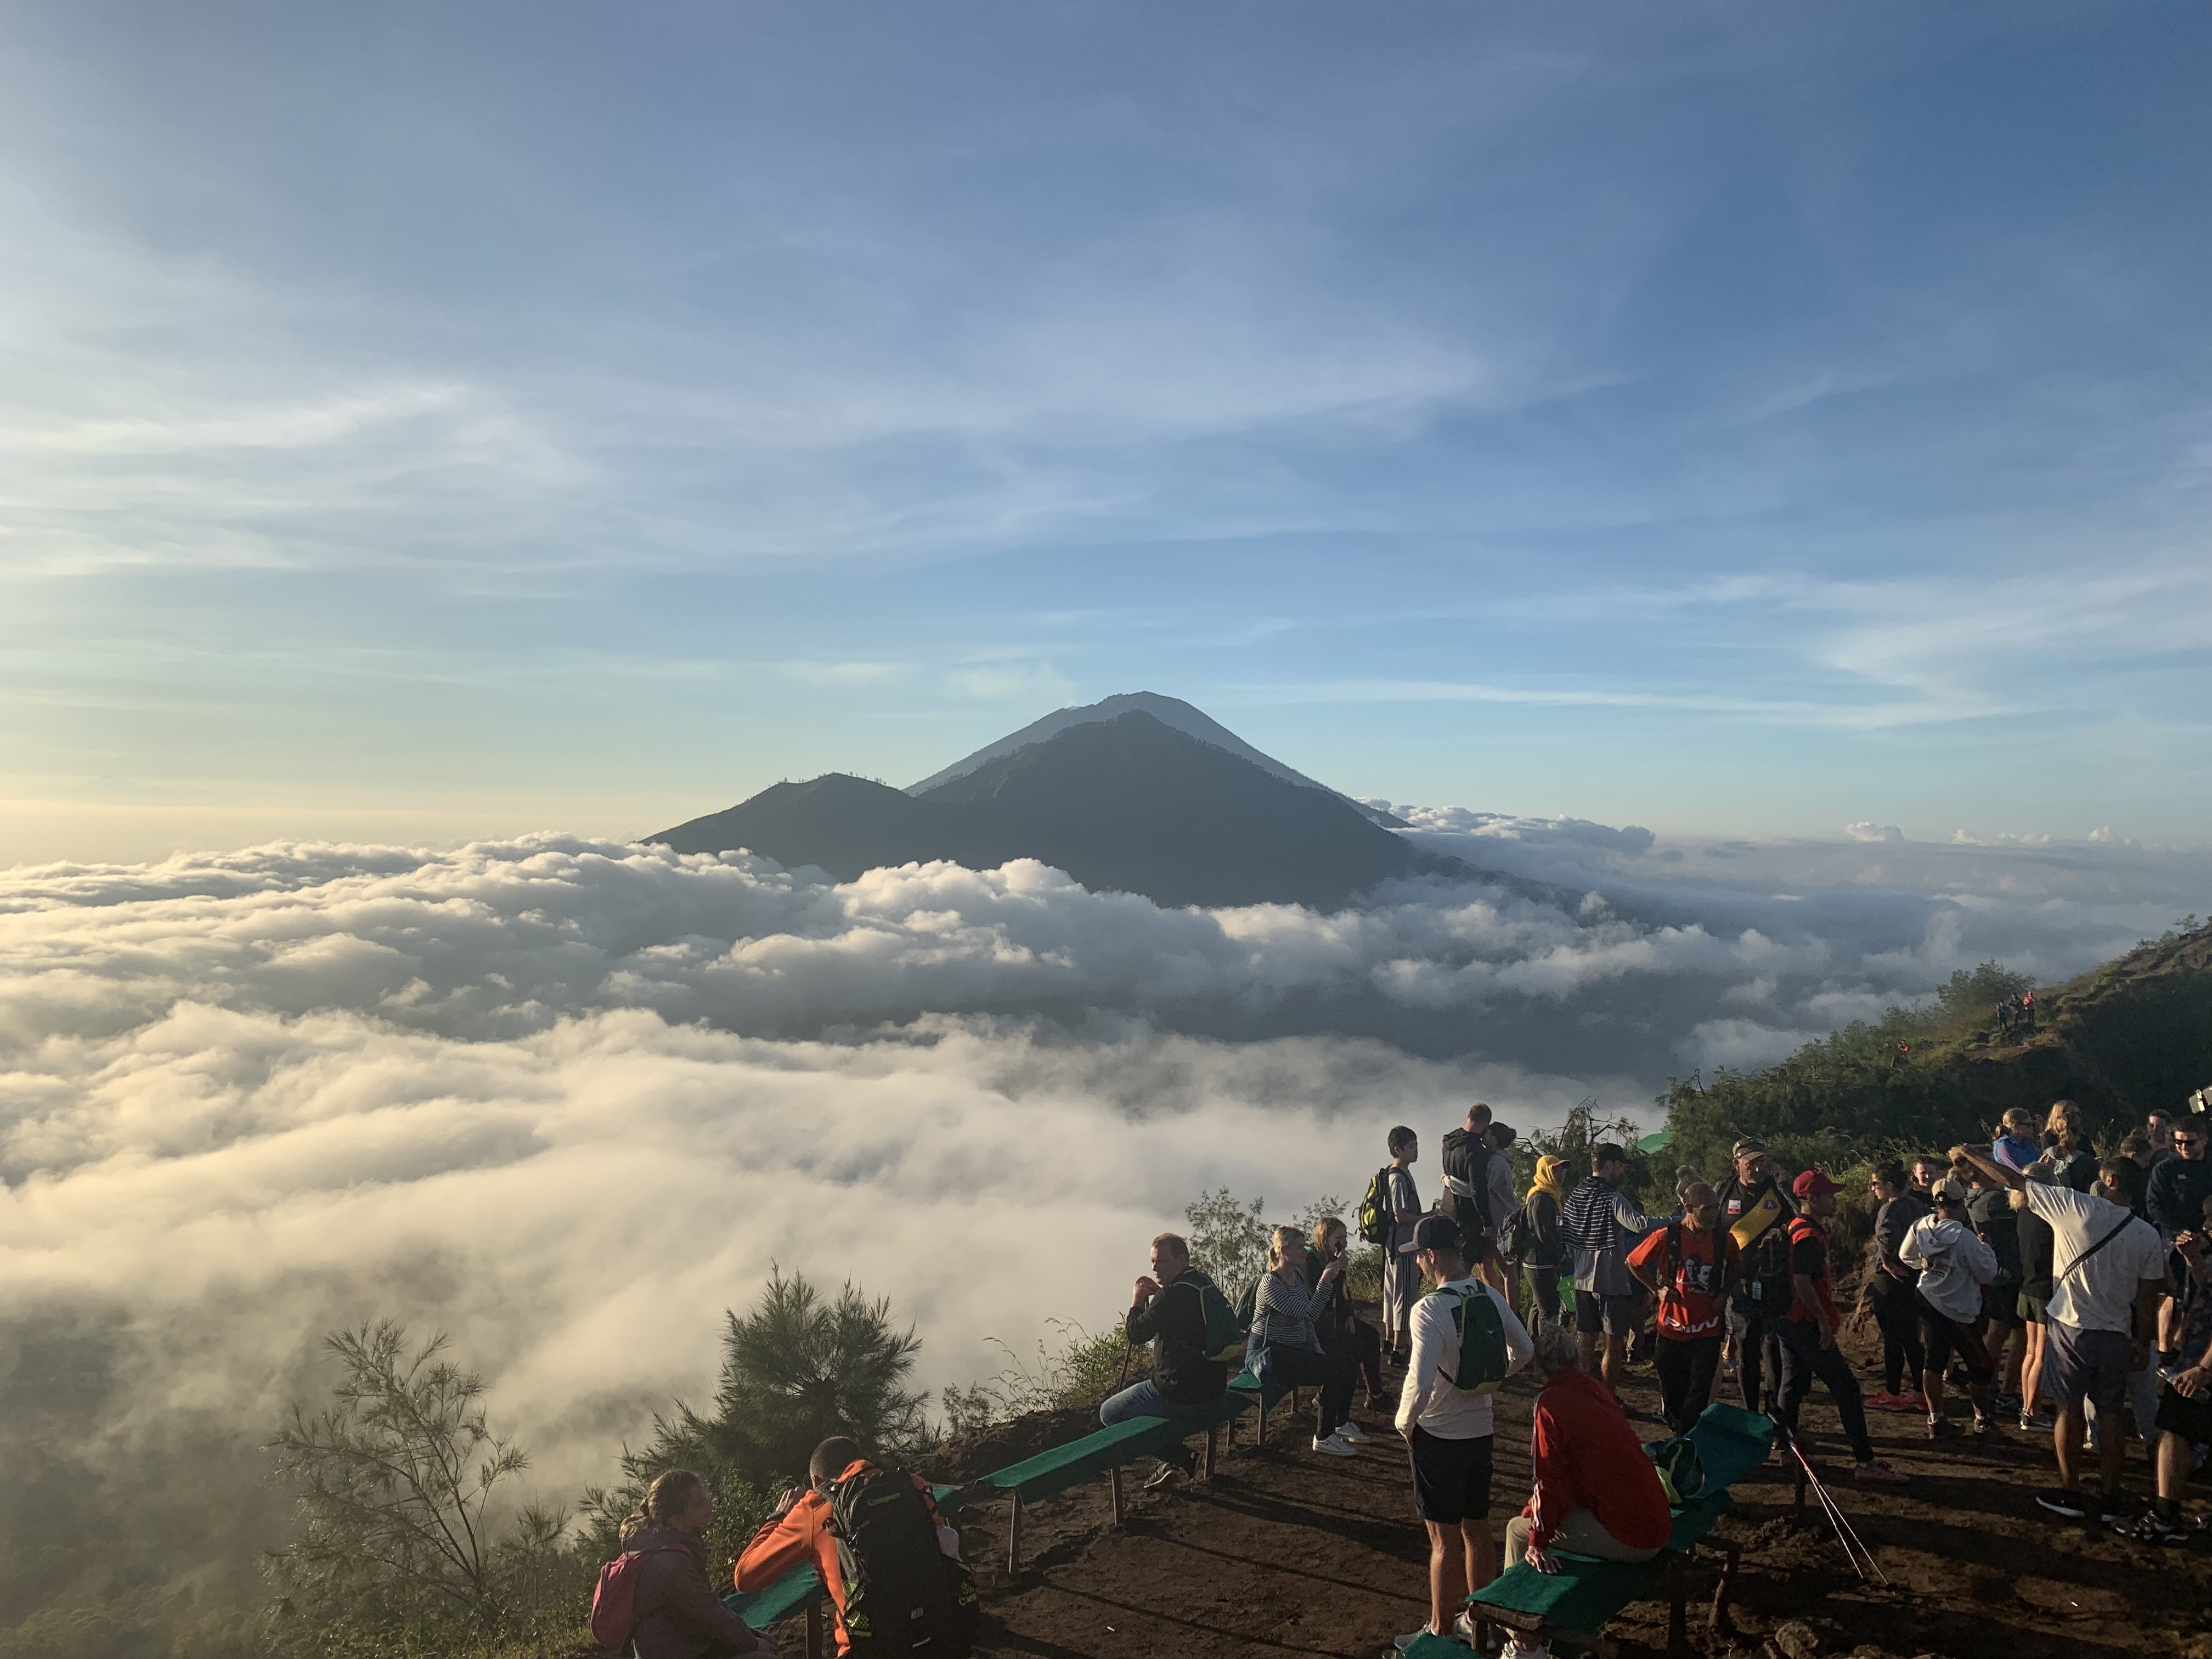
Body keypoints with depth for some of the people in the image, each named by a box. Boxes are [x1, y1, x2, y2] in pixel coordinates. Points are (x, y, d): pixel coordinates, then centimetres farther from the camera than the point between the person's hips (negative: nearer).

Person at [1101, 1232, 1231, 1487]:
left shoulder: (1173, 1294, -23)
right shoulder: (1205, 1283, 6)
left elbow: (1136, 1334, -16)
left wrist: (1138, 1301, 0)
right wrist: (1157, 1294, 7)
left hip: (1182, 1396, -9)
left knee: (1109, 1413, 7)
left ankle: (1180, 1456, 5)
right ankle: (1171, 1461, 25)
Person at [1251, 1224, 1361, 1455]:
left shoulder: (1298, 1276, 9)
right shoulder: (1270, 1284, -19)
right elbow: (1306, 1314, -26)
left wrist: (1317, 1348, 5)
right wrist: (1325, 1282, -27)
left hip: (1295, 1349, 9)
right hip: (1268, 1355, -9)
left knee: (1346, 1362, -6)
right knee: (1334, 1371, -21)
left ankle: (1341, 1425, 7)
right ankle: (1323, 1438, -11)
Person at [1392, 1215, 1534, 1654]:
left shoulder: (1429, 1309, -25)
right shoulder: (1491, 1296, -4)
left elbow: (1420, 1383, -29)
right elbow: (1523, 1351, 9)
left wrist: (1404, 1422, -11)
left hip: (1439, 1436, -6)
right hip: (1480, 1428, 6)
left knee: (1445, 1540, 7)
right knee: (1477, 1529, 19)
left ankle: (1440, 1632, 20)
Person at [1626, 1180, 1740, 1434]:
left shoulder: (1724, 1241, -6)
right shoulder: (1666, 1238, -12)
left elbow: (1737, 1268, 16)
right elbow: (1633, 1262, 2)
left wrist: (1724, 1292, 1)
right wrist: (1658, 1289, -3)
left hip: (1708, 1330, 1)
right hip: (1672, 1327, -1)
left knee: (1700, 1394, -3)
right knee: (1673, 1392, 12)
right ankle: (1677, 1432, 34)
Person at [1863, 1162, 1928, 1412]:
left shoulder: (1890, 1209, -16)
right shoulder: (1917, 1205, 8)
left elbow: (1887, 1236, -35)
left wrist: (1888, 1261, -19)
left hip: (1892, 1278, -8)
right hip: (1915, 1277, 8)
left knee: (1892, 1337, 1)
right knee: (1910, 1336, 16)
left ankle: (1892, 1394, 8)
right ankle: (1921, 1392, 20)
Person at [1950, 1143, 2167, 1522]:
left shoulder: (2077, 1206, -14)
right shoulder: (2149, 1236, -3)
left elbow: (2013, 1180, -7)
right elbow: (2147, 1298, 2)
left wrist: (1968, 1155, 5)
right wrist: (2143, 1342, 13)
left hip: (2071, 1330, -3)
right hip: (2117, 1336, 3)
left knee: (2070, 1410, 9)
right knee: (2110, 1417, 12)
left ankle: (2071, 1494, 16)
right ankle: (2111, 1500, 19)